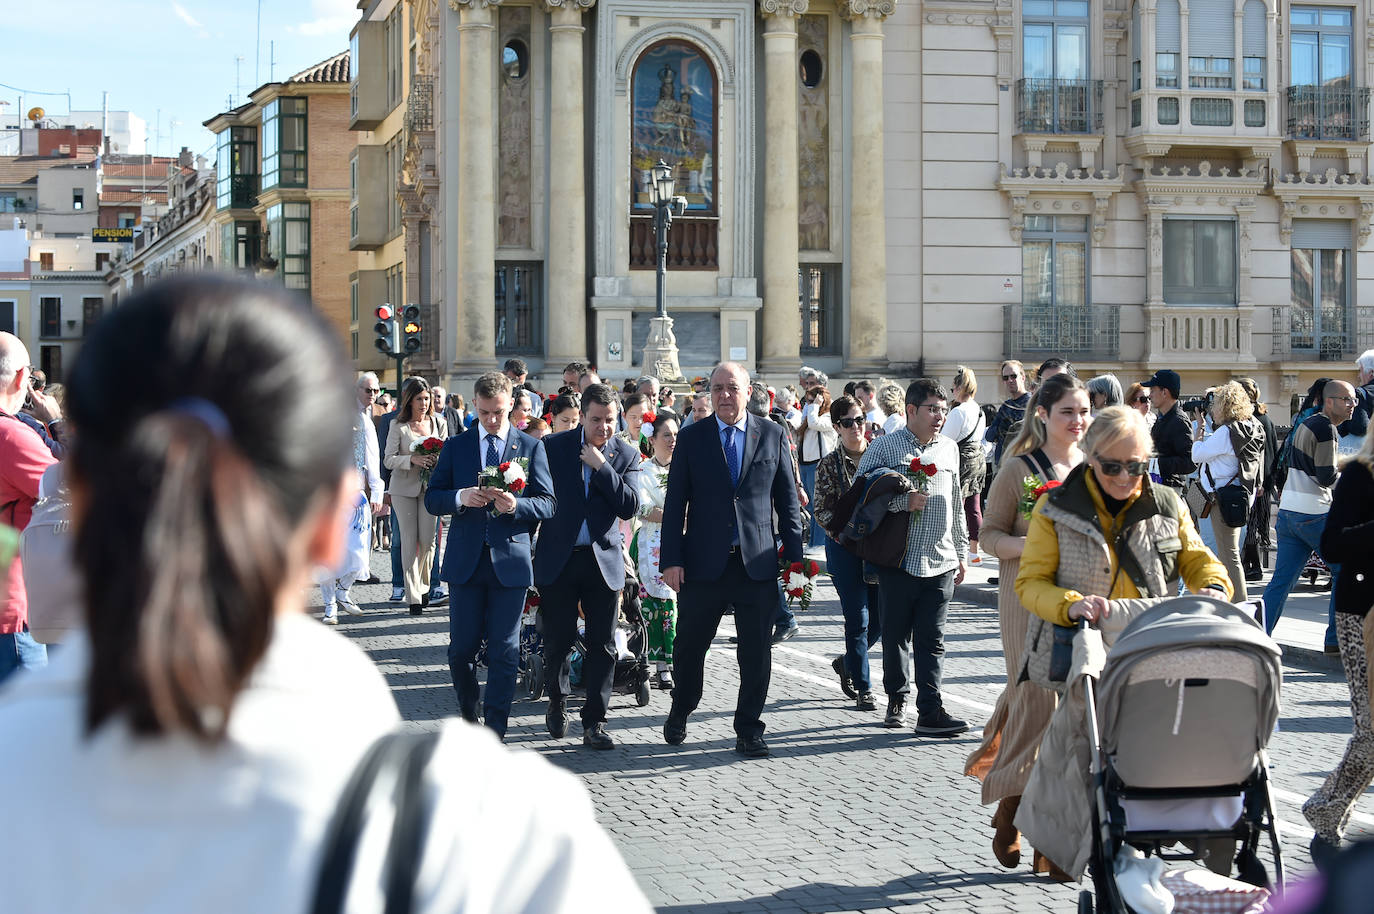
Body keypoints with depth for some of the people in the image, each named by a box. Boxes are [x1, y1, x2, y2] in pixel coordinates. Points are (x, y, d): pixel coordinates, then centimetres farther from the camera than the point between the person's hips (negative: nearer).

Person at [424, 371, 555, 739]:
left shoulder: (531, 447, 5)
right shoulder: (456, 446, 9)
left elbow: (547, 504, 0)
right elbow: (432, 499, 6)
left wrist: (515, 505, -19)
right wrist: (461, 497, -15)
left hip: (510, 562, -2)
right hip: (465, 561, 2)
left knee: (504, 653, -2)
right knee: (461, 650, 5)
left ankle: (494, 733, 4)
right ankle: (468, 718, 26)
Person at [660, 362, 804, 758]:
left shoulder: (772, 435, 6)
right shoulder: (691, 438, 4)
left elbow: (787, 499, 8)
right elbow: (675, 503, 3)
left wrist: (793, 555, 3)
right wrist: (671, 559, -4)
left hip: (757, 563, 0)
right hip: (704, 563, 0)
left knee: (756, 653, 2)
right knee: (689, 646, 7)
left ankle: (748, 731, 13)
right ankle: (679, 714, 31)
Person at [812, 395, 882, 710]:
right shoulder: (829, 465, -1)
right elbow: (822, 511, -4)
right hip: (845, 548, -3)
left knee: (881, 618, 6)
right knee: (858, 619, -3)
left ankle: (847, 661, 33)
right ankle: (863, 689, 7)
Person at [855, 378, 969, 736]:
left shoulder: (949, 449, 14)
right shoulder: (884, 446, -1)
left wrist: (961, 552, 22)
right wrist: (903, 502, -17)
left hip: (940, 562, 3)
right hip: (899, 561, -3)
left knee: (932, 639, -1)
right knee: (897, 635, 7)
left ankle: (931, 710, -4)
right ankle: (897, 699, 23)